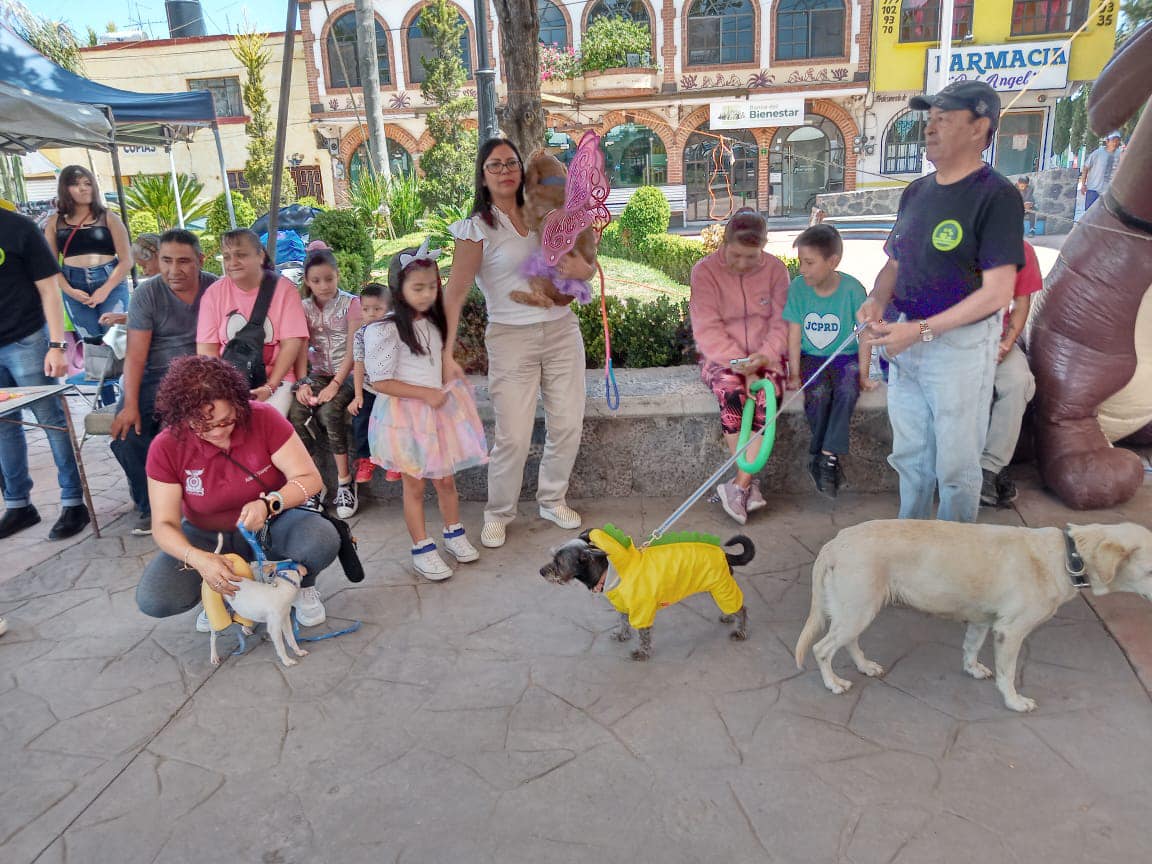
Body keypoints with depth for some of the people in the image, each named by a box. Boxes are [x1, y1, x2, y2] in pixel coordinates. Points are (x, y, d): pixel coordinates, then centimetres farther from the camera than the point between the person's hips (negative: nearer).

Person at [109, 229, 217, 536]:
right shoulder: (146, 293, -4)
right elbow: (135, 354, -9)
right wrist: (130, 405, -18)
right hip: (153, 376, 1)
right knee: (126, 436, -19)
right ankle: (149, 507, 5)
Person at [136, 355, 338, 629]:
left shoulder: (264, 418, -21)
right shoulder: (166, 448, -18)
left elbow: (310, 478, -19)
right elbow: (164, 524, -17)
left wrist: (268, 504, -40)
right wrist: (197, 558, -39)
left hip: (272, 524, -1)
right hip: (207, 537, 1)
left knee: (323, 539, -34)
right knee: (153, 599, -24)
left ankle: (304, 586, 3)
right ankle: (220, 594, 9)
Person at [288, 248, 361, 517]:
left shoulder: (351, 303, -3)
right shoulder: (305, 308, 9)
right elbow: (301, 348, 0)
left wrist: (335, 384, -20)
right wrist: (302, 383, -16)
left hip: (347, 373, -4)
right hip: (318, 373, 4)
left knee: (330, 410, -32)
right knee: (295, 412, -24)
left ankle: (344, 482, -21)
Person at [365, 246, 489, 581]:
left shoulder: (435, 323, 6)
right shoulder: (385, 331, -17)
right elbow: (380, 381, -18)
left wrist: (449, 387, 5)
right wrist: (426, 394, -20)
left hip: (439, 411, 6)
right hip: (406, 415, -6)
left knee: (446, 478, 16)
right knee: (414, 484, 6)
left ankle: (454, 533, 35)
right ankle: (422, 548, 19)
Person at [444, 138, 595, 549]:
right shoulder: (477, 229, -4)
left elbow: (588, 264, 15)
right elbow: (454, 293, -12)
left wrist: (582, 268, -11)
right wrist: (447, 353, -21)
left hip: (562, 331, 5)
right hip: (511, 338, -4)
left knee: (568, 426, 8)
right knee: (513, 437, -6)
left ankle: (552, 500, 29)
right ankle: (498, 515, 16)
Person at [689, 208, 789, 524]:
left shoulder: (776, 269, 3)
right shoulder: (705, 270, -4)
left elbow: (781, 323, -1)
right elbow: (708, 328, -11)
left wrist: (764, 356, -20)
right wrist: (737, 361, -24)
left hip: (765, 356, 2)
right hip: (720, 356, -1)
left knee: (766, 392, -31)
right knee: (731, 392, -33)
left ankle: (739, 484, -30)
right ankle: (750, 483, -22)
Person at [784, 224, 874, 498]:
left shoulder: (852, 288, -11)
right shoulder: (797, 287, -7)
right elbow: (795, 333, -5)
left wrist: (862, 374, -10)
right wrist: (794, 373, -10)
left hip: (845, 357, 0)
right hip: (811, 358, 1)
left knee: (847, 391, -32)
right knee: (818, 394, -29)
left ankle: (826, 457, -27)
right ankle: (829, 463, -15)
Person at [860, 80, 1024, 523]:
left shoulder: (996, 195, -14)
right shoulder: (916, 191, 9)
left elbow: (997, 291, -19)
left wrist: (922, 330, -24)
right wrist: (877, 300, -4)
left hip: (961, 342, -7)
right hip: (907, 338, 7)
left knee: (956, 463, 7)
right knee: (909, 453, 18)